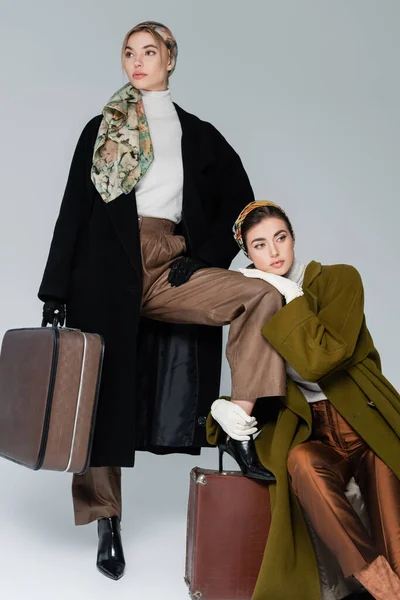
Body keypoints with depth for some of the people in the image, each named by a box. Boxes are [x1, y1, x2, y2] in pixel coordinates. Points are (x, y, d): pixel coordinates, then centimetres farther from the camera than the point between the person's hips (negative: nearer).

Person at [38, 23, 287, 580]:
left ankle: (241, 430, -20)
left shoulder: (199, 135, 17)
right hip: (108, 268, -1)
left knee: (263, 296, -23)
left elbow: (239, 202, 15)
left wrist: (204, 259, -1)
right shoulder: (101, 130, 14)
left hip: (172, 271, 1)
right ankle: (106, 519, 8)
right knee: (104, 389, -4)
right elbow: (73, 211, 7)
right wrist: (55, 291, 0)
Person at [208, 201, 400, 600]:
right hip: (308, 432, 2)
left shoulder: (339, 279, -1)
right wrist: (222, 407, -8)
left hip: (364, 421, -1)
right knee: (303, 462, -33)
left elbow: (319, 360, -16)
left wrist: (291, 296, -12)